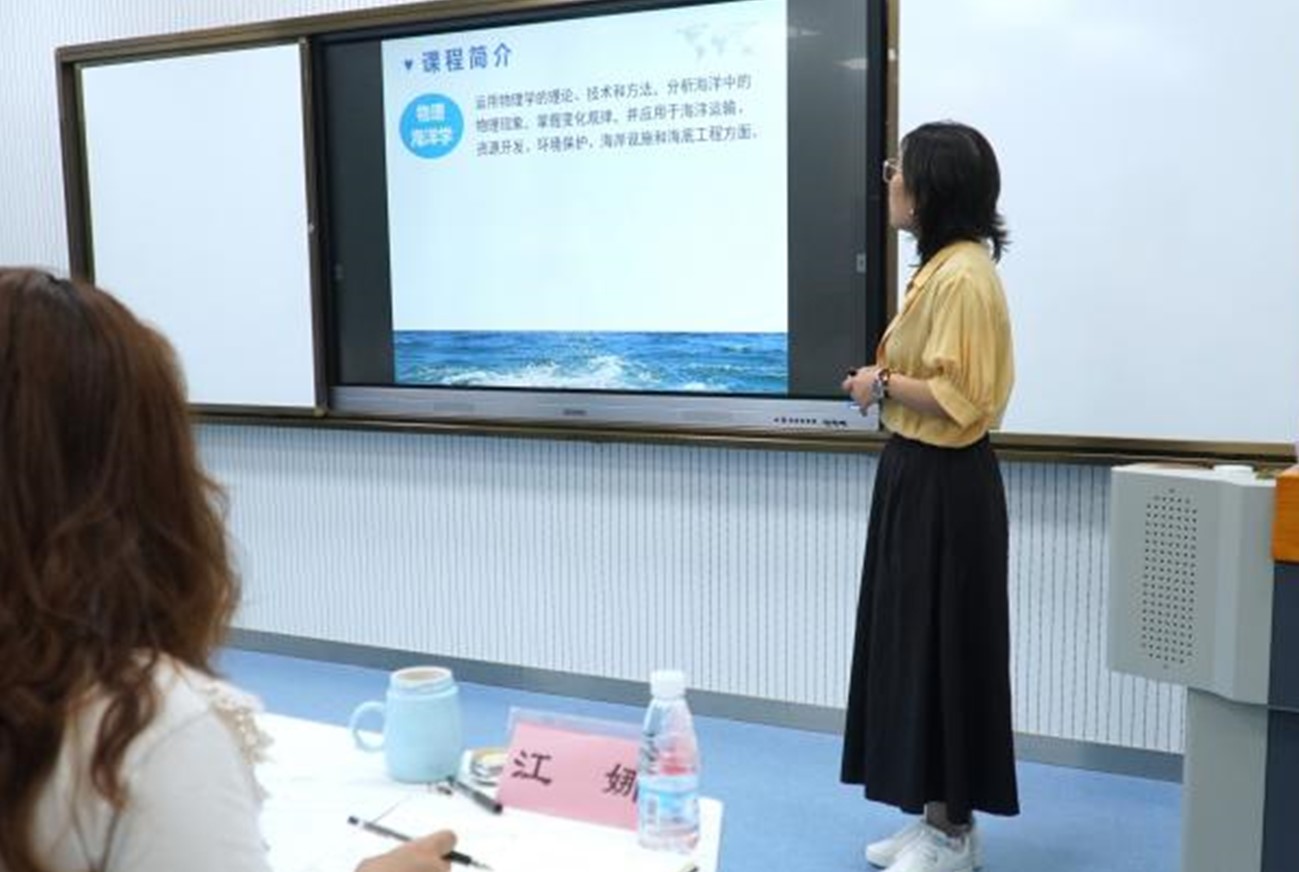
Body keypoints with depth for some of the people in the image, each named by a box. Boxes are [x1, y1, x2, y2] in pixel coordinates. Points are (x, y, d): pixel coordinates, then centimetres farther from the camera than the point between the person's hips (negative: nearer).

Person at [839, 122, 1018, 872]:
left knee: (940, 648, 0)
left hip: (944, 485, -10)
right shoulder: (940, 267, 14)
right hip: (917, 475, 10)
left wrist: (881, 385, -12)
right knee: (912, 644, 14)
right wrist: (884, 380, 5)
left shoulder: (963, 276, -18)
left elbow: (959, 398, -24)